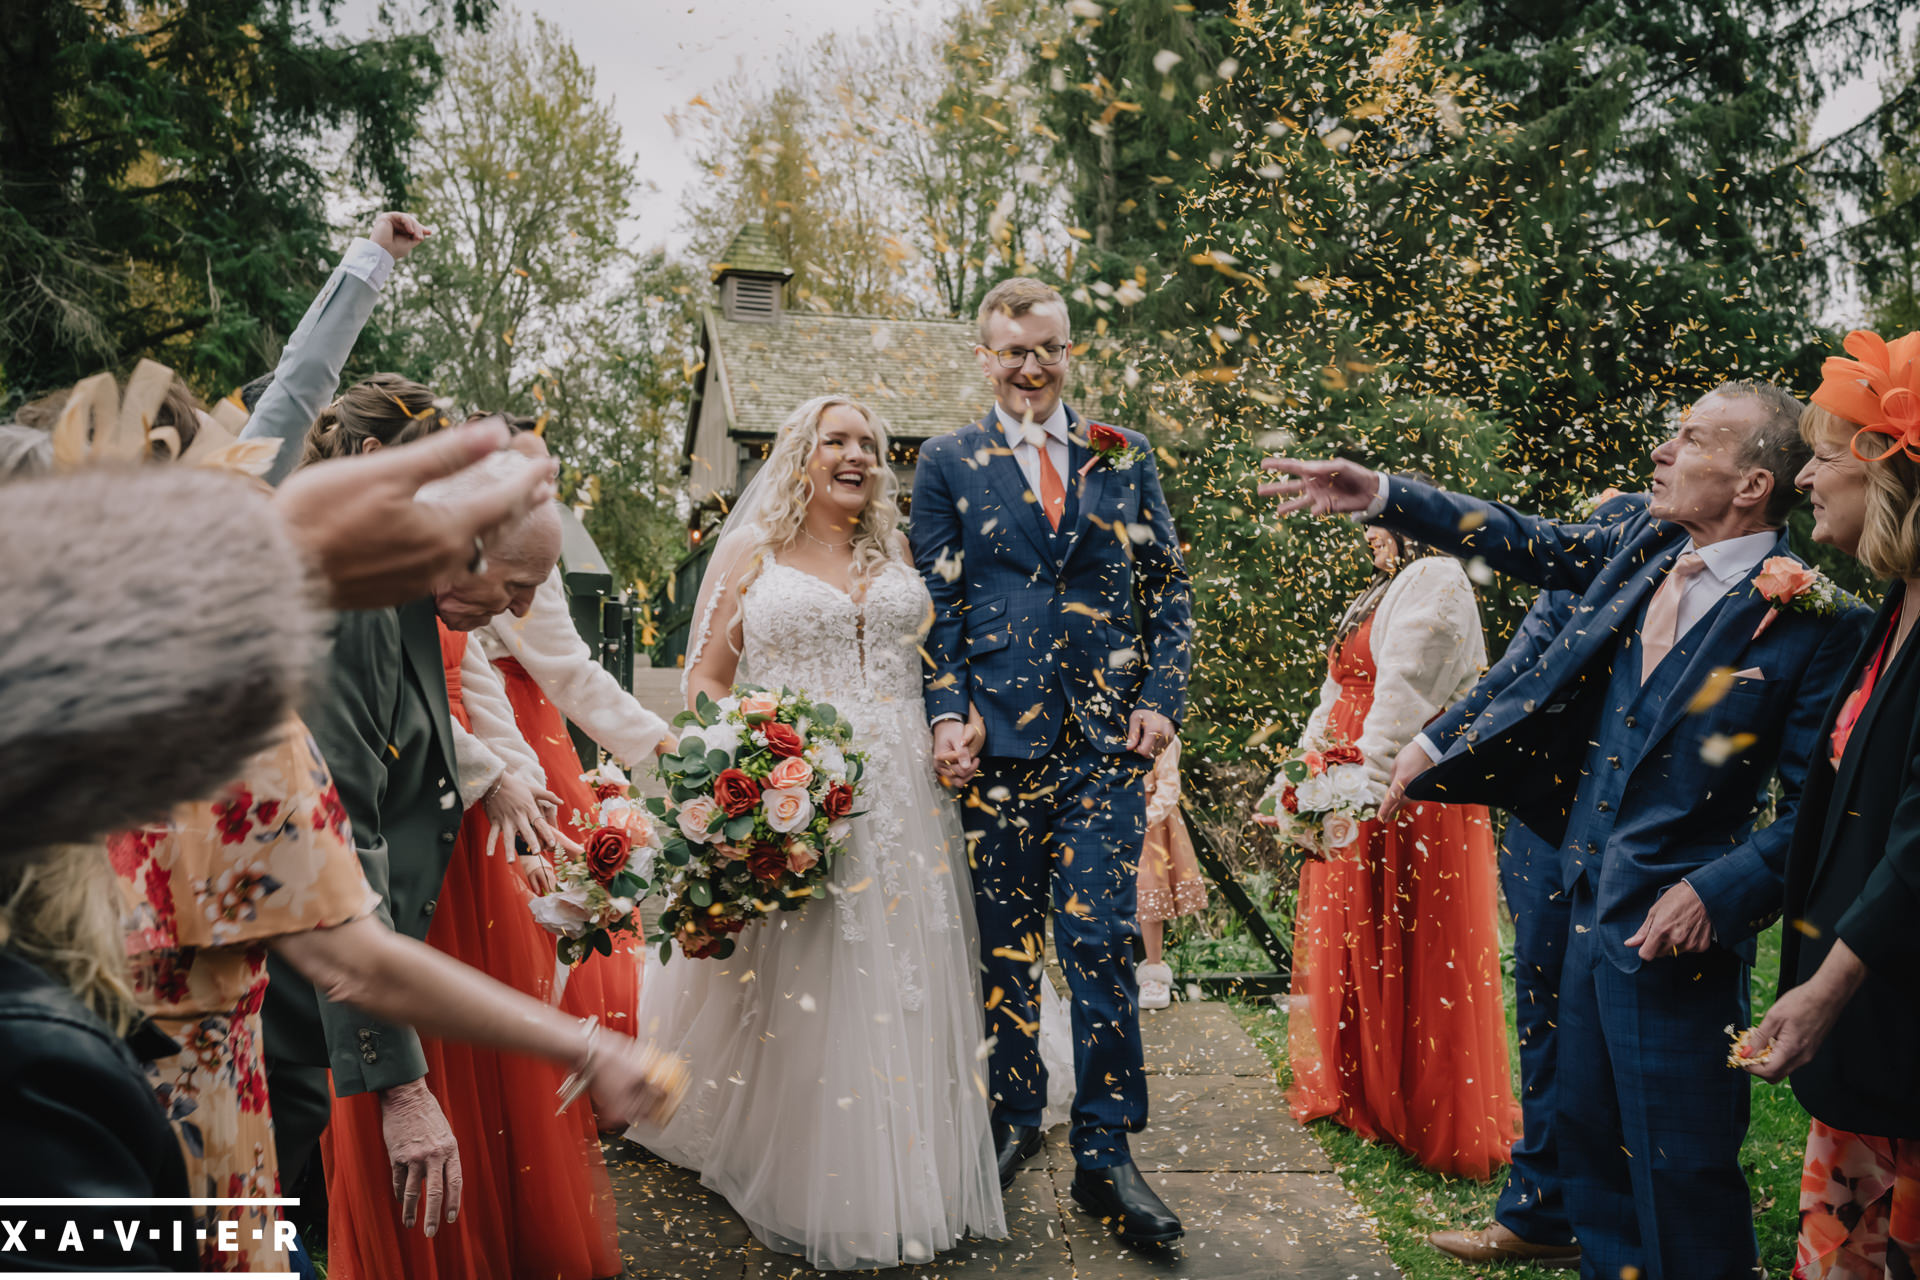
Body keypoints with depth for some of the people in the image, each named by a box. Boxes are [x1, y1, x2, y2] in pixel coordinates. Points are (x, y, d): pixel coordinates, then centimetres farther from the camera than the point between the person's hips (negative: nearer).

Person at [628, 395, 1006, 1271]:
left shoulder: (896, 555, 15)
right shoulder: (749, 550, 6)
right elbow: (707, 678, 3)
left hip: (900, 804, 3)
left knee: (898, 990, 7)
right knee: (790, 997, 2)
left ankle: (897, 1179, 23)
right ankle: (794, 1177, 20)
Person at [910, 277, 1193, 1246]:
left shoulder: (1124, 456, 11)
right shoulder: (949, 463, 7)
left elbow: (1169, 590, 11)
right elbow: (938, 603, 4)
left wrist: (1160, 700, 0)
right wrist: (945, 713, -7)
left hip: (1106, 741, 0)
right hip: (998, 739, 0)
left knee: (1100, 942, -3)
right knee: (1003, 943, 10)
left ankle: (1104, 1156, 9)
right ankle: (1013, 1116, 30)